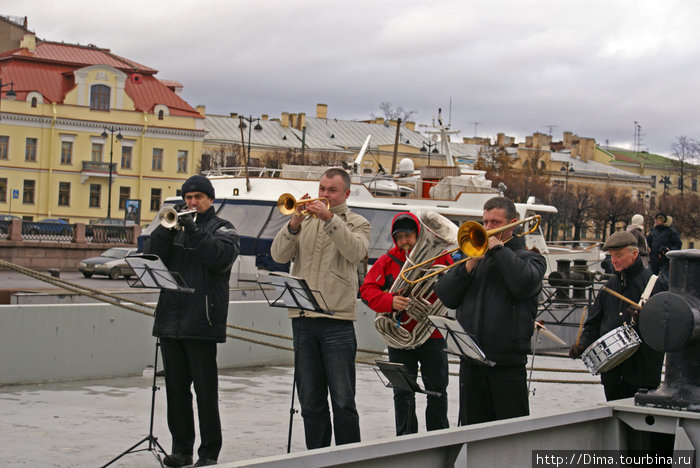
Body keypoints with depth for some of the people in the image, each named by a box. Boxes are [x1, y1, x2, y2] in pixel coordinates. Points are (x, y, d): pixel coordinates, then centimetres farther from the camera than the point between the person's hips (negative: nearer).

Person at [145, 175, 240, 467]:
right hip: (171, 319, 5)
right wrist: (166, 229, -9)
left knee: (205, 390, -3)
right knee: (176, 388, 9)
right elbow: (151, 256, 5)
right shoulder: (175, 226, 17)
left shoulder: (222, 228, 5)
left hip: (202, 321, -5)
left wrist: (194, 231, -19)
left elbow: (222, 257, -14)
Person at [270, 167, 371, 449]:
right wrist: (294, 224, -11)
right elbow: (279, 255, 3)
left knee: (343, 400, -3)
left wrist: (330, 218, -21)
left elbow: (356, 251, -15)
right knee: (310, 400, 9)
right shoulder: (305, 221, 16)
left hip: (337, 321, -4)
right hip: (302, 319, 4)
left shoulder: (357, 223, 7)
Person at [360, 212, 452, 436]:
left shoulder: (439, 258, 3)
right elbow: (367, 290, -5)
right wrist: (390, 302, -22)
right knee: (403, 393, 5)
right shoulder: (387, 261, 2)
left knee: (438, 391, 7)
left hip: (433, 335, 0)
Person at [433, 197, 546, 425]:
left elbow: (525, 283, -20)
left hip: (507, 364, -4)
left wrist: (498, 248, -11)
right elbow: (445, 297, 8)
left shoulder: (529, 257, 5)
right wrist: (469, 265, -6)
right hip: (471, 362, 5)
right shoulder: (474, 256, 18)